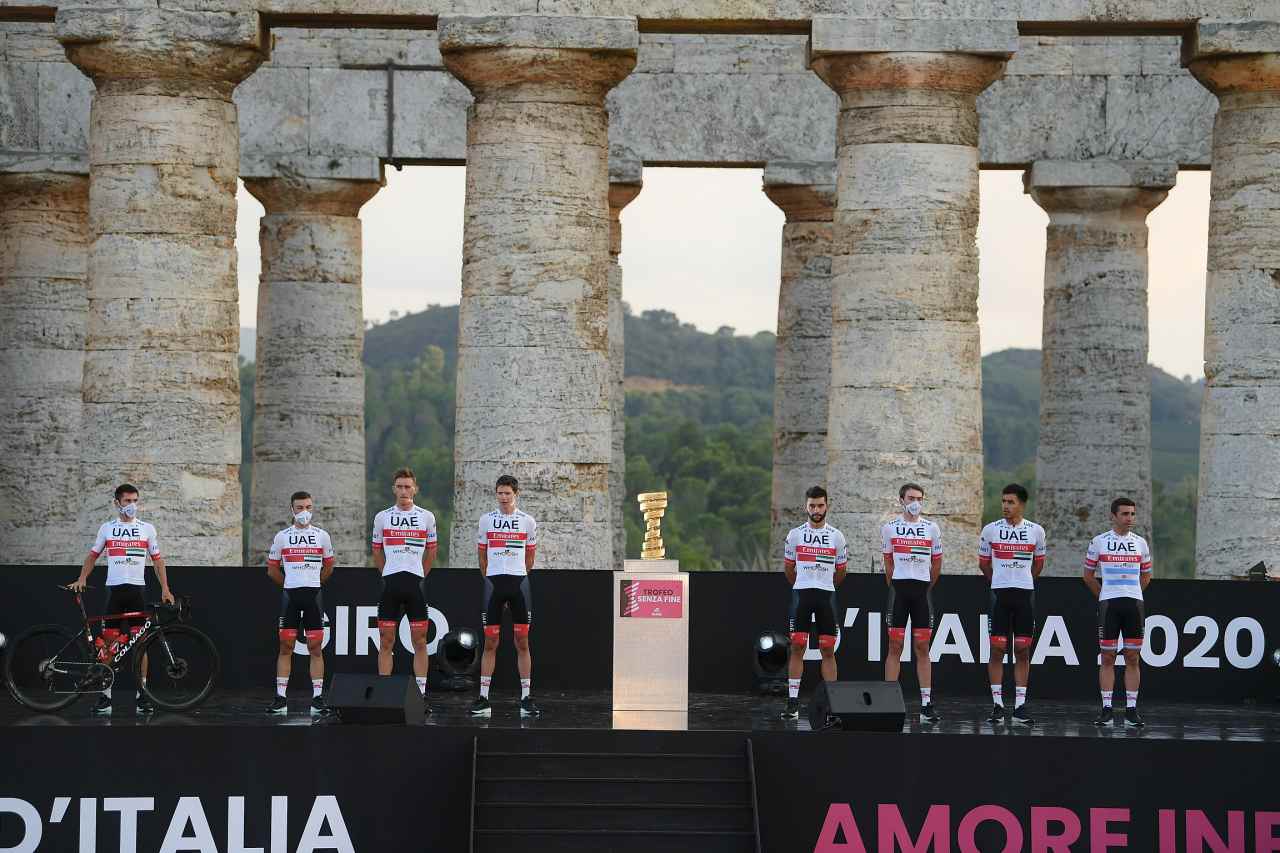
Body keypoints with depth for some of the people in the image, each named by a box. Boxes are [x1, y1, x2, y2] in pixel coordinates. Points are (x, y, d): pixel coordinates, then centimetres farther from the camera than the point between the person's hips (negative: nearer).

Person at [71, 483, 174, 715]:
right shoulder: (107, 528, 8)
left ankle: (142, 695, 2)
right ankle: (106, 695, 3)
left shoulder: (147, 529, 7)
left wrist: (165, 589, 2)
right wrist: (81, 579, -1)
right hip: (114, 589, 0)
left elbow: (157, 560, 10)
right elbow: (93, 556, 14)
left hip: (138, 590, 0)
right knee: (109, 642, -2)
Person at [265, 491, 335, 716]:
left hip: (314, 595, 0)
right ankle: (280, 699, 2)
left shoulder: (322, 535, 7)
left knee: (315, 647, -1)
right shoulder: (282, 537, 5)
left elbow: (328, 567, 19)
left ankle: (317, 698, 2)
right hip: (289, 595, 0)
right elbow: (272, 569, 14)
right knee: (285, 646, 0)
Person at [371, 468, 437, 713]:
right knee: (386, 640, 0)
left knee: (419, 640, 0)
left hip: (416, 582, 0)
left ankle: (421, 693, 4)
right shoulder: (382, 517, 7)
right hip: (389, 583, 0)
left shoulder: (426, 517, 5)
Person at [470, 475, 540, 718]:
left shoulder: (527, 521, 4)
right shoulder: (486, 520, 5)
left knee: (522, 642, 1)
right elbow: (482, 556, 13)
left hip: (519, 582, 0)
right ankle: (483, 698, 3)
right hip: (493, 582, 0)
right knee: (490, 642, 1)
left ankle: (526, 698, 4)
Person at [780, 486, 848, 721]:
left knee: (828, 650, 1)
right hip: (801, 594, 0)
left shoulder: (836, 536, 4)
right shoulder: (795, 534, 4)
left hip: (827, 595, 1)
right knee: (797, 647, -4)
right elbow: (788, 567, 15)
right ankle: (793, 702, -2)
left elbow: (841, 571, 15)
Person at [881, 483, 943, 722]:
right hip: (898, 589, -1)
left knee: (922, 648, 2)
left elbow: (936, 564, 13)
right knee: (895, 646, -1)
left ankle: (926, 704, 3)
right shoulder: (890, 528, 4)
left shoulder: (932, 529, 5)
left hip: (922, 590, 1)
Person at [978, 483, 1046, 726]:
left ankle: (1020, 706, 5)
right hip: (999, 594, -1)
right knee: (997, 649, -2)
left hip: (1025, 595, 1)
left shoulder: (1036, 531, 3)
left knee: (1023, 651, 2)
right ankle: (997, 705, 2)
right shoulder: (990, 530, 1)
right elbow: (983, 563, 13)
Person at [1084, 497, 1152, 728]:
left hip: (1134, 604, 2)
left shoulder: (1141, 543, 8)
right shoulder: (1099, 542, 2)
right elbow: (1088, 575, 11)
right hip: (1108, 605, -2)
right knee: (1107, 657, -1)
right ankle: (1107, 710, 2)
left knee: (1133, 658, 2)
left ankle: (1131, 710, 6)